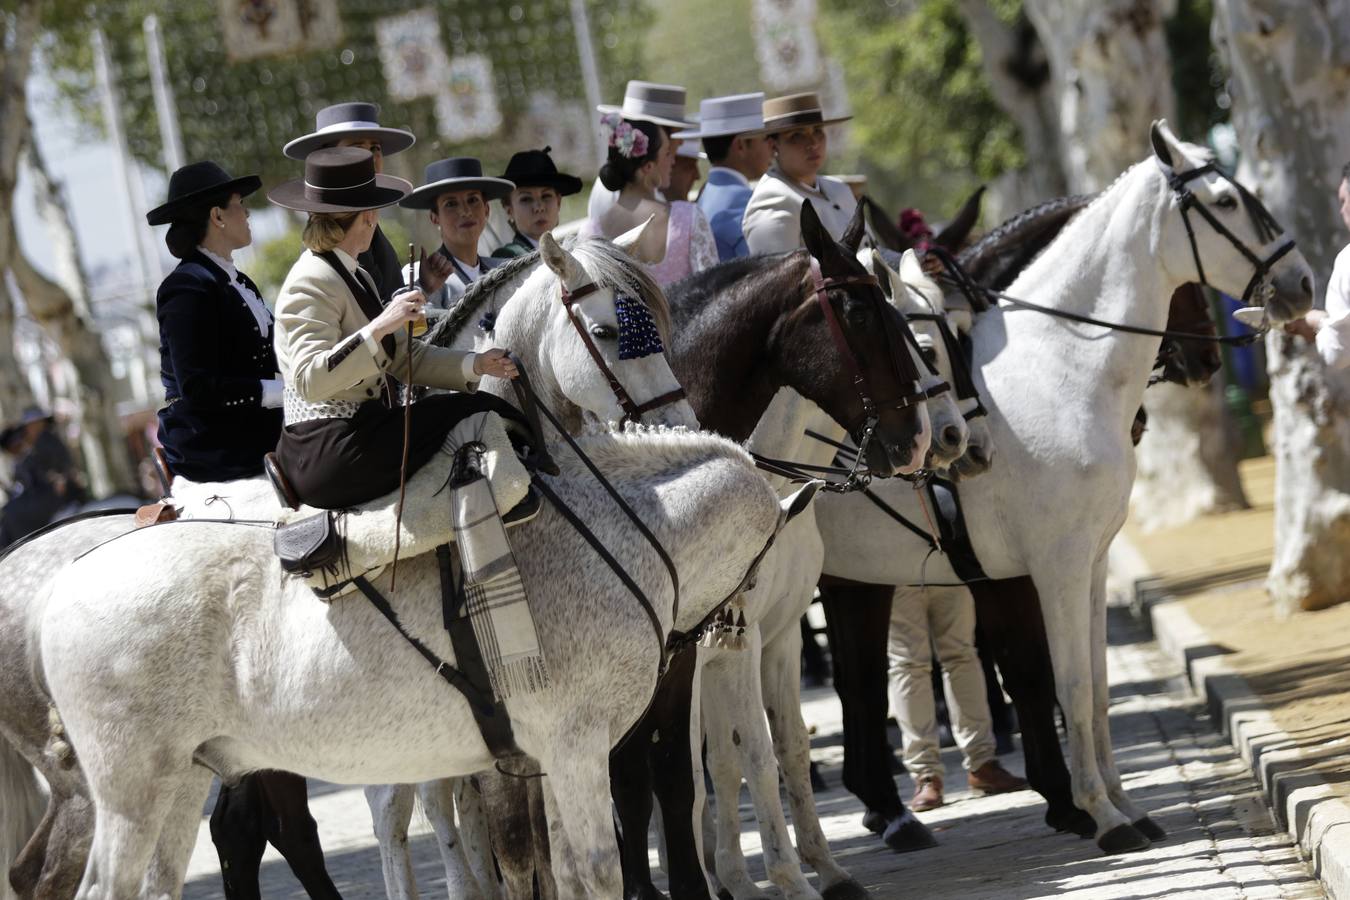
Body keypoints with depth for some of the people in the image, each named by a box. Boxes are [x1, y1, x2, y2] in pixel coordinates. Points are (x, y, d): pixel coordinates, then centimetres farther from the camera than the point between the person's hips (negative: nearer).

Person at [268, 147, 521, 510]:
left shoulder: (354, 277, 19)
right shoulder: (311, 283, -14)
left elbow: (404, 355, 18)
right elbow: (309, 381, -27)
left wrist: (476, 364, 5)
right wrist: (378, 327, -33)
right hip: (327, 451, -10)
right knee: (477, 415, -13)